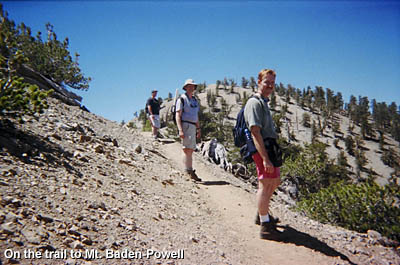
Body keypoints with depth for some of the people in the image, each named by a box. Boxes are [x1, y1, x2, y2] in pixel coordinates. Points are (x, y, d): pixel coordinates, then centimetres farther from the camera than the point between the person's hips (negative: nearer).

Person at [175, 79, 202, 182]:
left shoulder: (194, 100, 20)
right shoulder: (182, 99, -3)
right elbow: (178, 116, -9)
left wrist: (198, 129, 21)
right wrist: (180, 130, -19)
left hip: (193, 126, 8)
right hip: (185, 125, -8)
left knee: (191, 150, 7)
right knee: (187, 149, -11)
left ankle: (190, 172, 11)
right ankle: (190, 171, -11)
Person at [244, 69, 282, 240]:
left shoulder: (263, 102, 18)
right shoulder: (255, 103, -15)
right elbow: (255, 132, -23)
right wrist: (265, 159, -28)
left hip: (269, 149, 11)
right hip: (262, 150, -11)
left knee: (275, 181, 22)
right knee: (265, 185, -5)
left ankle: (262, 214, 36)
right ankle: (265, 226, 4)